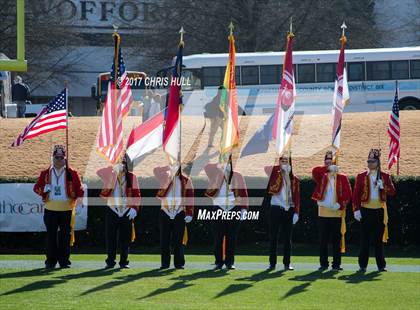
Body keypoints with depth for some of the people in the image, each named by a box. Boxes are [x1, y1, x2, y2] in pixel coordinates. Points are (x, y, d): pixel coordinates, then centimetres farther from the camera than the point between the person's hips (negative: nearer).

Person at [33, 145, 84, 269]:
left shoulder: (72, 174, 4)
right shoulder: (45, 173, 9)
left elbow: (79, 189, 4)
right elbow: (36, 188, 10)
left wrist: (79, 198, -14)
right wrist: (44, 189, -11)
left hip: (66, 210, -1)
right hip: (50, 209, 1)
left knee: (65, 236, 2)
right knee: (51, 236, 2)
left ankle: (64, 261, 9)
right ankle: (51, 261, 8)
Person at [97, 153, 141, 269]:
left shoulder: (131, 177, 5)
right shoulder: (110, 175, 6)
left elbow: (136, 194, 3)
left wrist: (134, 208, -10)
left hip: (127, 212, 0)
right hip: (112, 210, 0)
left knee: (125, 238, 2)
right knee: (110, 238, 1)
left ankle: (124, 261, 9)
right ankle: (110, 262, 6)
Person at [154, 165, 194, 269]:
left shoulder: (186, 180, 4)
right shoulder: (165, 177, 6)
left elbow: (190, 197, 3)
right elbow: (156, 170, -11)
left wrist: (189, 214, -3)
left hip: (179, 214, -1)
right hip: (165, 213, 1)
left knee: (178, 240, 1)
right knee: (164, 240, 1)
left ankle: (179, 263, 6)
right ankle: (165, 263, 7)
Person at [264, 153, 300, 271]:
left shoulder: (294, 179, 8)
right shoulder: (274, 174, 3)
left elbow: (297, 197, 6)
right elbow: (267, 168, -17)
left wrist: (296, 212, -1)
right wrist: (281, 167, -10)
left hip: (289, 209, 2)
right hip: (276, 208, -2)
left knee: (287, 238, 4)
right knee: (273, 237, 1)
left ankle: (287, 263, 10)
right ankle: (272, 263, 5)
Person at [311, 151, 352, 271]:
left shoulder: (342, 178, 5)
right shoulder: (322, 177, 8)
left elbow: (347, 193, -2)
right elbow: (315, 171, -13)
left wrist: (340, 205, -13)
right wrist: (328, 169, -16)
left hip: (337, 213, -1)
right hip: (323, 212, 1)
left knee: (337, 239, 1)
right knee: (323, 240, 1)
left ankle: (336, 264, 5)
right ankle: (323, 264, 6)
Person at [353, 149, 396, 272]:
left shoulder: (385, 177, 6)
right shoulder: (361, 176, 3)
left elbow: (392, 192, -1)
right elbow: (356, 194, 0)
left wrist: (383, 186, -18)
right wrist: (356, 210, -8)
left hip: (380, 211, 1)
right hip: (365, 210, -1)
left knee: (379, 239, 4)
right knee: (364, 239, -2)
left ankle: (381, 265, 9)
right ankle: (363, 265, 1)